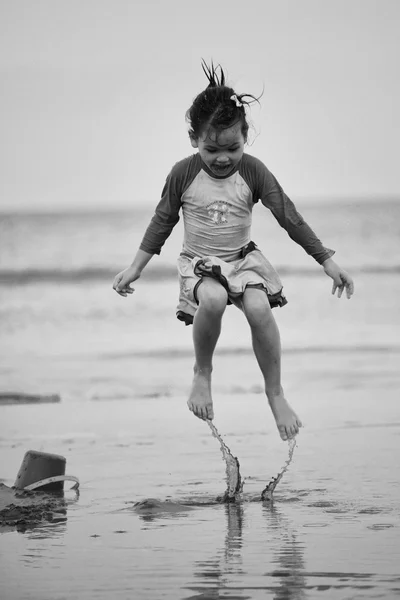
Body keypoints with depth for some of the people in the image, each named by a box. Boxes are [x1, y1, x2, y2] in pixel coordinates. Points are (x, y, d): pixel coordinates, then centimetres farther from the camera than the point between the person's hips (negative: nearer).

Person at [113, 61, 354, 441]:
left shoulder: (253, 171, -8)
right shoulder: (184, 174, -8)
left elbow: (289, 216, -6)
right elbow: (162, 222, 4)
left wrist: (328, 262, -9)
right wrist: (135, 268, 4)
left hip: (243, 259, 1)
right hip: (198, 262, -1)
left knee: (259, 308, -28)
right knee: (213, 300, -36)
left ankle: (275, 393, -11)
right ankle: (202, 374, -11)